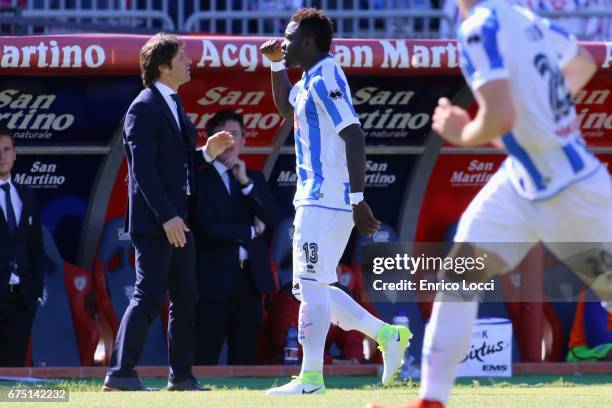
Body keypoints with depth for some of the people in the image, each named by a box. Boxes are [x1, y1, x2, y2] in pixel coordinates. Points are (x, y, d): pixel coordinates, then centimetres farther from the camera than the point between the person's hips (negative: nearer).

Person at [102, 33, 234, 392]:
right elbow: (144, 169, -19)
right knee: (149, 297, -11)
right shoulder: (145, 107, -12)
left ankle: (181, 376, 17)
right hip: (154, 222, -10)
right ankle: (120, 374, -10)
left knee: (186, 300, 11)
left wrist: (207, 153, 6)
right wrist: (167, 216, -23)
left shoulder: (173, 106, 18)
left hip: (177, 219, 10)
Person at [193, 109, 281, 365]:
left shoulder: (255, 179, 17)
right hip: (215, 279, -5)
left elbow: (272, 220, 1)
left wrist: (246, 182, -8)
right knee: (205, 360, -7)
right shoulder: (200, 180, 0)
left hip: (250, 278, 5)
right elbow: (209, 228, -12)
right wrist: (251, 231, -2)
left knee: (244, 359, 6)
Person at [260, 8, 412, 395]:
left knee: (312, 284, -9)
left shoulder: (326, 79, -14)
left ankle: (311, 377, -8)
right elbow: (287, 107, 39)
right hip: (316, 199, 10)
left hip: (326, 200, -10)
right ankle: (388, 334, 14)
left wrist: (358, 200, -26)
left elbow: (354, 138, -21)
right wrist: (277, 64, 24)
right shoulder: (311, 80, 17)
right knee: (310, 287, 12)